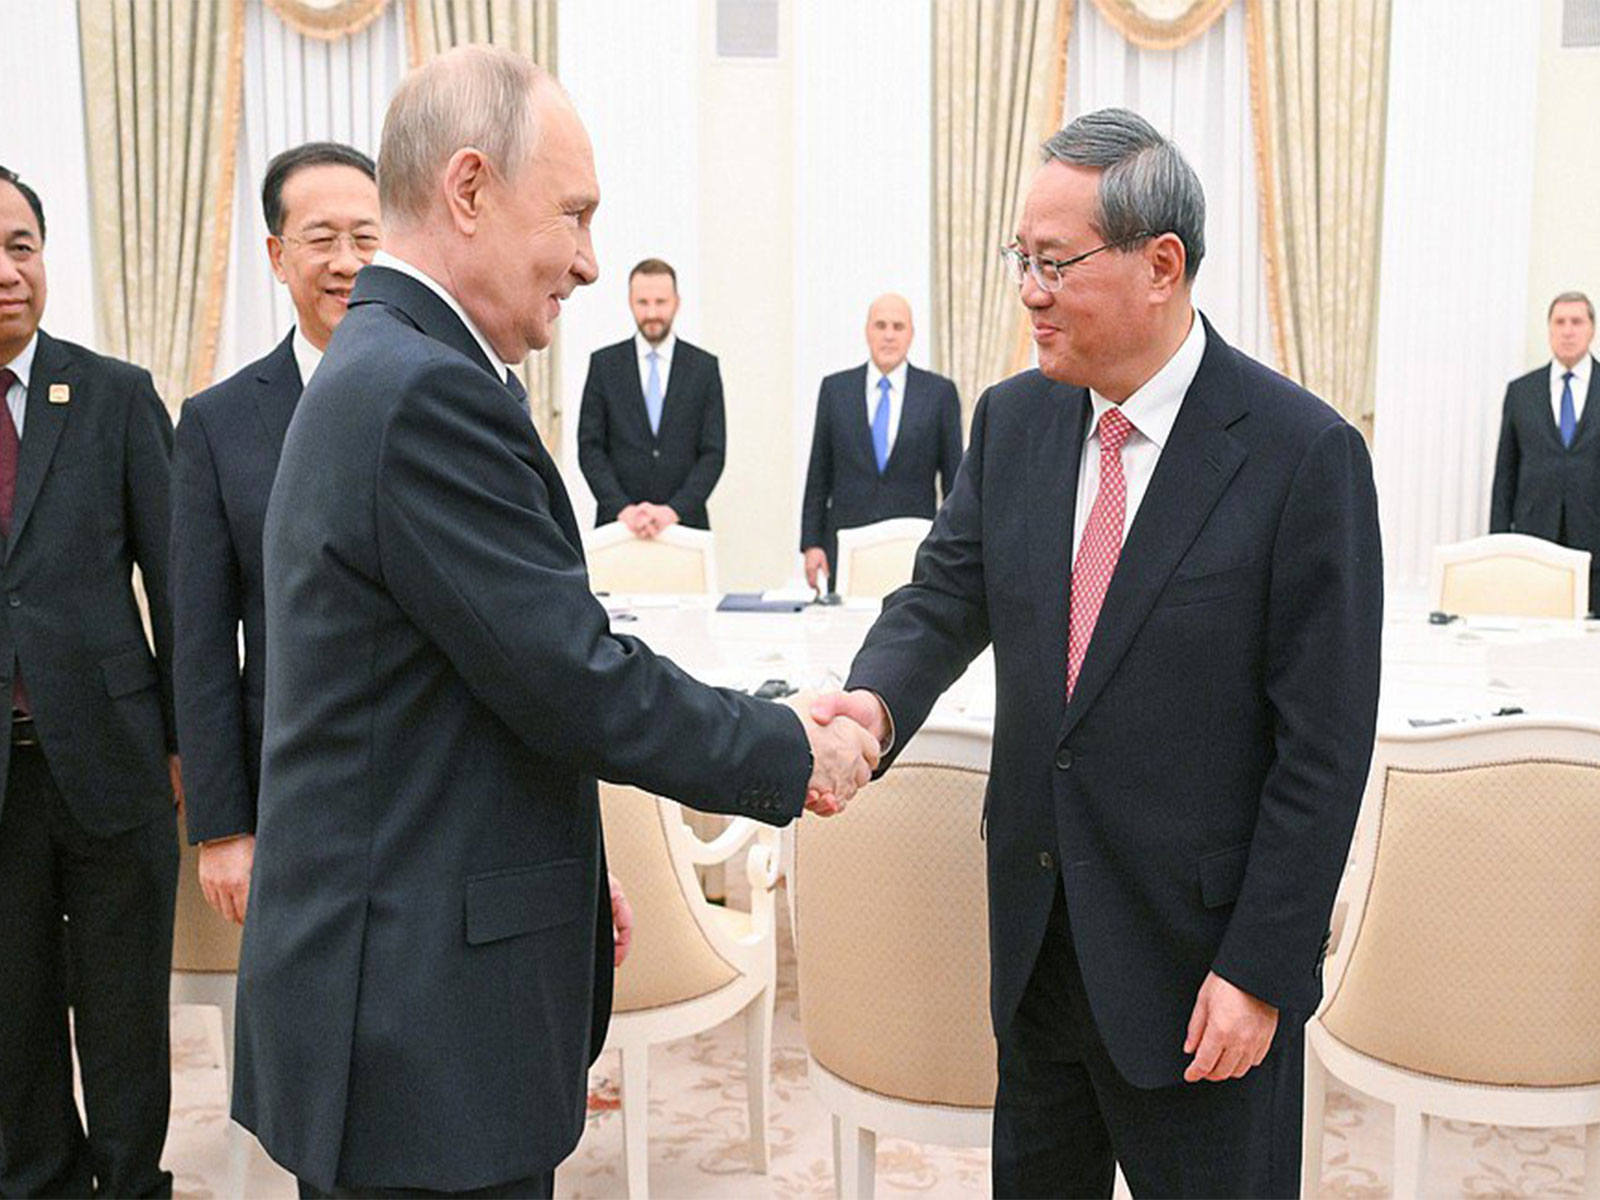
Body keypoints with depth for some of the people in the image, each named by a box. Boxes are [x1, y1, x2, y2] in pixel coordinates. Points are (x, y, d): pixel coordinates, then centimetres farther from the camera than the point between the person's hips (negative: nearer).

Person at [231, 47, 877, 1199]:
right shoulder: (428, 391, -21)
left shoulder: (379, 370, 12)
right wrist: (795, 753, -7)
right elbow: (580, 683, -21)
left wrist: (567, 873, 19)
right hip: (425, 1018, -10)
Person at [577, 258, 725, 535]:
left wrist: (674, 510, -11)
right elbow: (590, 447, 2)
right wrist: (622, 509, -11)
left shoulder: (705, 367, 6)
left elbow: (713, 453, 1)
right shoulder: (604, 364, 6)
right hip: (617, 523, 0)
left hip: (684, 522, 0)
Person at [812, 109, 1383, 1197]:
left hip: (1196, 954, -5)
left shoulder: (1305, 453, -15)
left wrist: (1259, 968, -14)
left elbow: (1325, 742, -14)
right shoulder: (1012, 421, 3)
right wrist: (876, 700, -19)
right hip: (1037, 937, 5)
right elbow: (948, 595, 4)